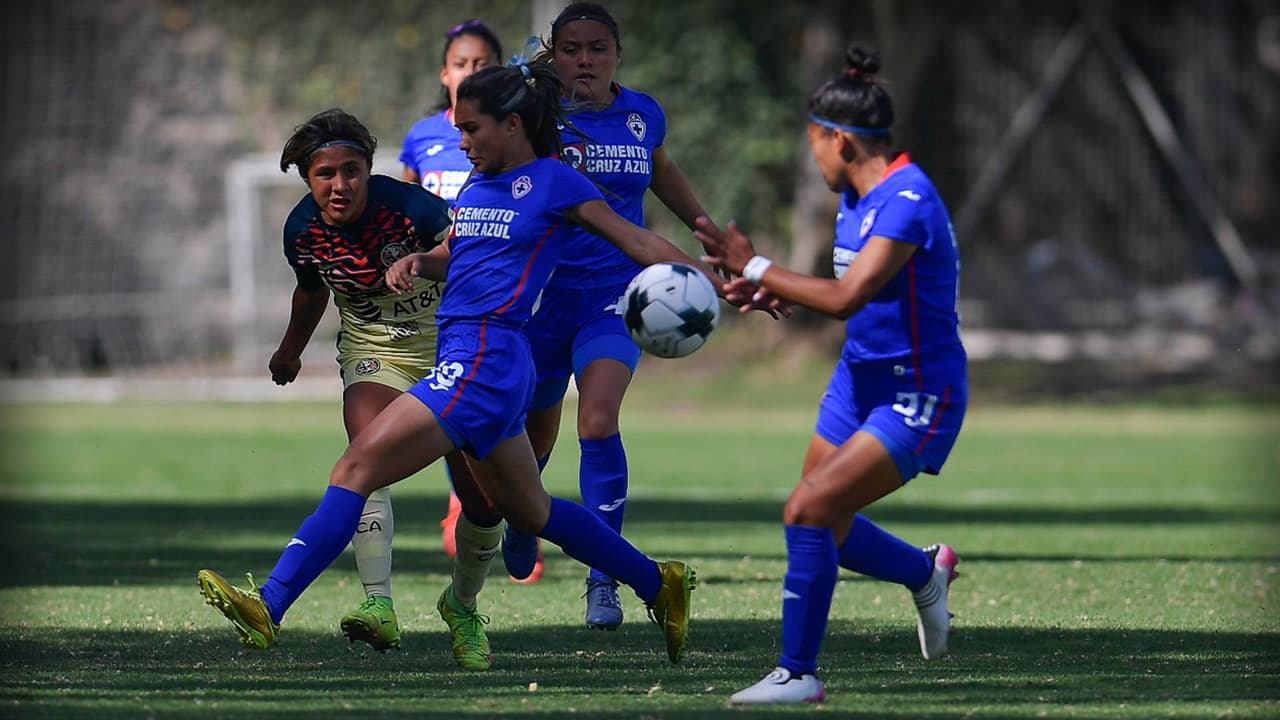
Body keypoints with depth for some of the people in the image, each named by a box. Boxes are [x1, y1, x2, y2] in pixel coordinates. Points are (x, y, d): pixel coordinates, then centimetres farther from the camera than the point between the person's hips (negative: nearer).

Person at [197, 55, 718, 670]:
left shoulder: (552, 182, -4)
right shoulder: (474, 186, 18)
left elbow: (636, 240, 0)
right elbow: (453, 258, 30)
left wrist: (703, 279, -9)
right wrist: (415, 262, 8)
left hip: (483, 361, -10)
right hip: (467, 363, 10)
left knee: (359, 465, -16)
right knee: (528, 510, 21)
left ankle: (269, 606, -21)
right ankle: (659, 583, 34)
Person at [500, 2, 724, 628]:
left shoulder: (643, 115, 0)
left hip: (615, 297, 0)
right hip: (542, 294, 0)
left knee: (598, 423, -22)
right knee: (535, 431, 16)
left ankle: (604, 579, -18)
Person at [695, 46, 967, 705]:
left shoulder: (907, 201, -24)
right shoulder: (857, 195, 5)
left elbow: (846, 297, -32)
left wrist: (755, 267, -24)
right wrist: (778, 293, 1)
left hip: (916, 400, -10)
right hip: (860, 379, 10)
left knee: (808, 510, -19)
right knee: (825, 531, 14)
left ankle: (797, 674, -9)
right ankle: (927, 572, 42)